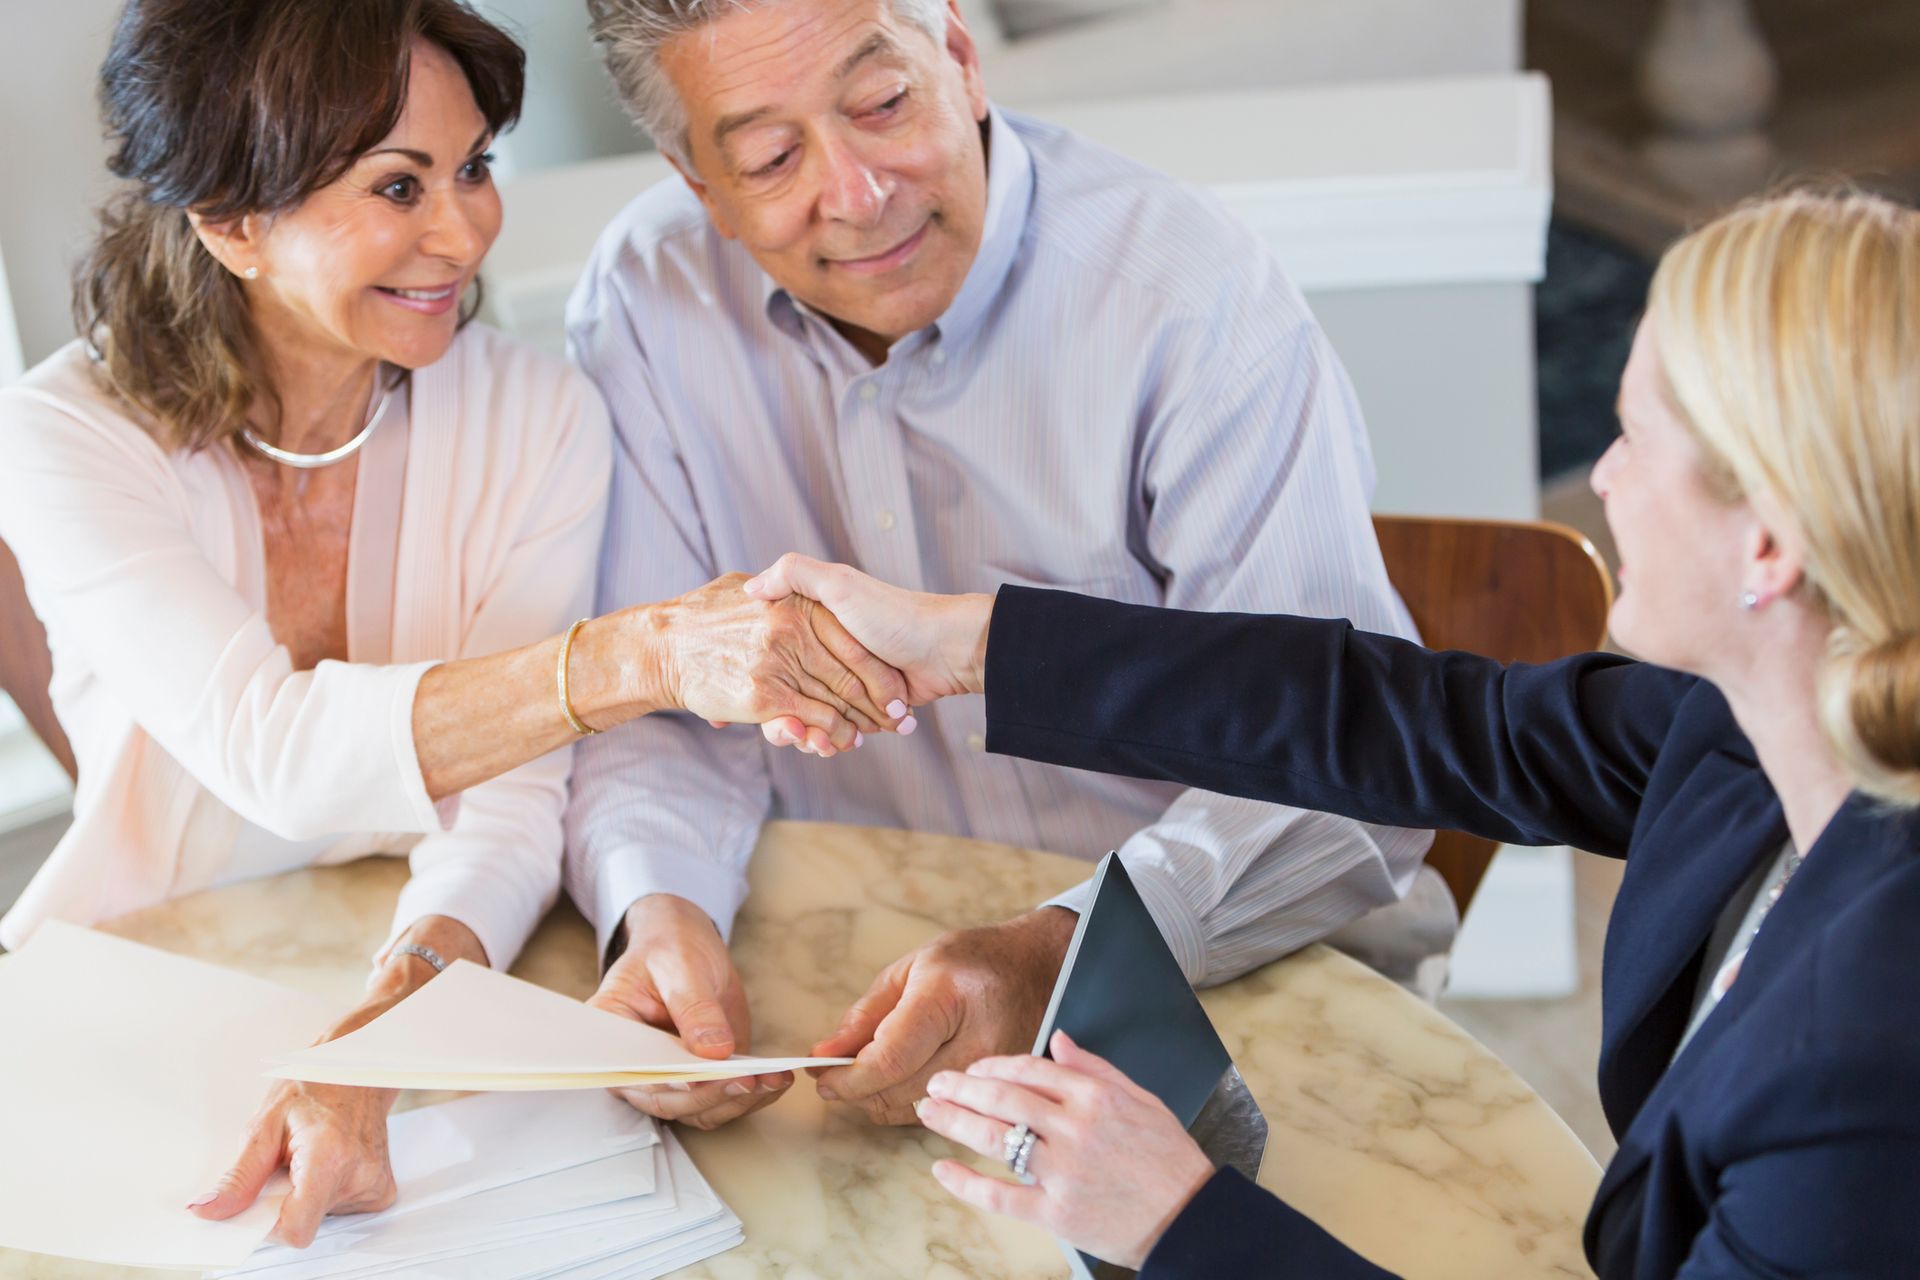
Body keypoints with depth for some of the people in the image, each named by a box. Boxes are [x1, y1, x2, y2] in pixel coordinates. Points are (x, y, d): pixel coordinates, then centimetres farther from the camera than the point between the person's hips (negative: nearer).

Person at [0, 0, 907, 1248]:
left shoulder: (539, 418, -7)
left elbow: (510, 803, -14)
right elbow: (268, 748, -28)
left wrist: (376, 1043, -34)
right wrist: (643, 654, -41)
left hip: (429, 995, 1)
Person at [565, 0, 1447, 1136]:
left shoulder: (1195, 299, -16)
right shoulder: (647, 301, -5)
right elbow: (657, 706, 0)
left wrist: (1061, 953, -36)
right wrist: (657, 910, -23)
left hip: (1247, 988, -2)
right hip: (865, 992, 3)